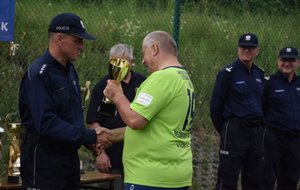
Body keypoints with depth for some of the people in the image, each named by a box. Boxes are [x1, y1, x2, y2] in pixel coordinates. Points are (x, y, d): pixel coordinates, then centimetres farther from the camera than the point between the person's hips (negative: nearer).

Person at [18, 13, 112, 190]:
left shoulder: (70, 70, 12)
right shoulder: (39, 74, -17)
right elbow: (46, 123, -25)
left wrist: (91, 137, 1)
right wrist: (90, 137, -23)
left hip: (69, 153, 9)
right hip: (43, 157, -9)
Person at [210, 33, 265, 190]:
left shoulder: (259, 74, 12)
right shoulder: (228, 73, -7)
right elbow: (215, 105, -5)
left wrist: (259, 127, 12)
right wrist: (223, 129, 1)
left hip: (256, 130, 7)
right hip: (234, 129, -6)